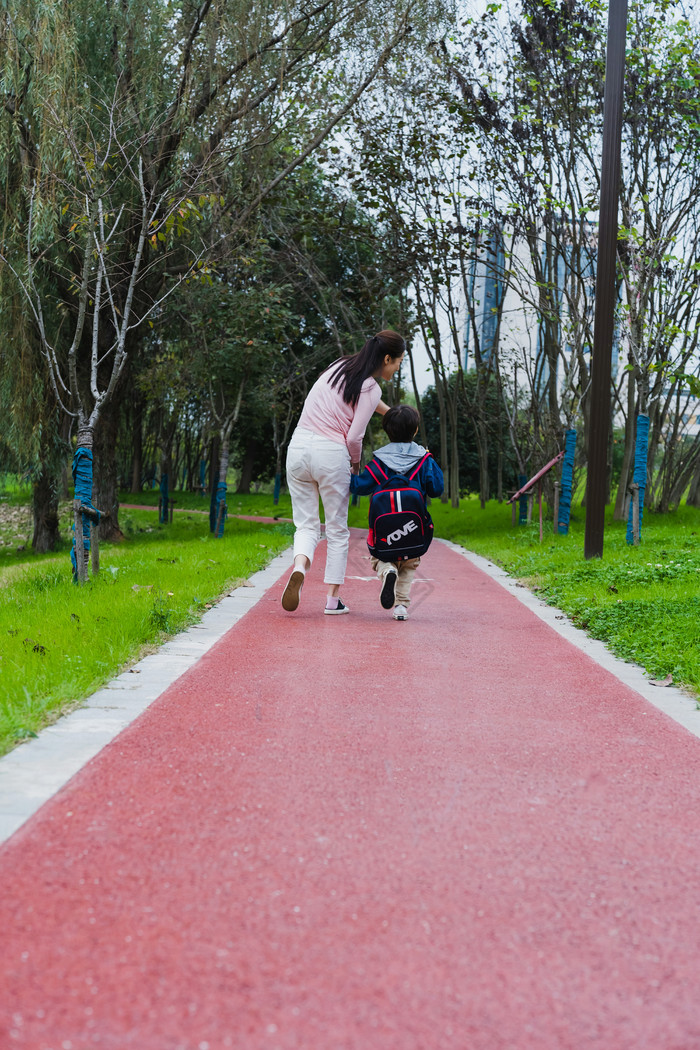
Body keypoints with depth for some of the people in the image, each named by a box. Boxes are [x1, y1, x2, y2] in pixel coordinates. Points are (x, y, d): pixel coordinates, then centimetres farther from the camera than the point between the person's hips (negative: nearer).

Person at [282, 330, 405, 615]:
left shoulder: (340, 366, 13)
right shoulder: (371, 389, -8)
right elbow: (354, 437, -12)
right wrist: (356, 462, 8)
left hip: (299, 446, 5)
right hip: (331, 454, -5)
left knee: (306, 524, 11)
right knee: (337, 530, 9)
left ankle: (300, 567, -19)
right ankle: (332, 599, 11)